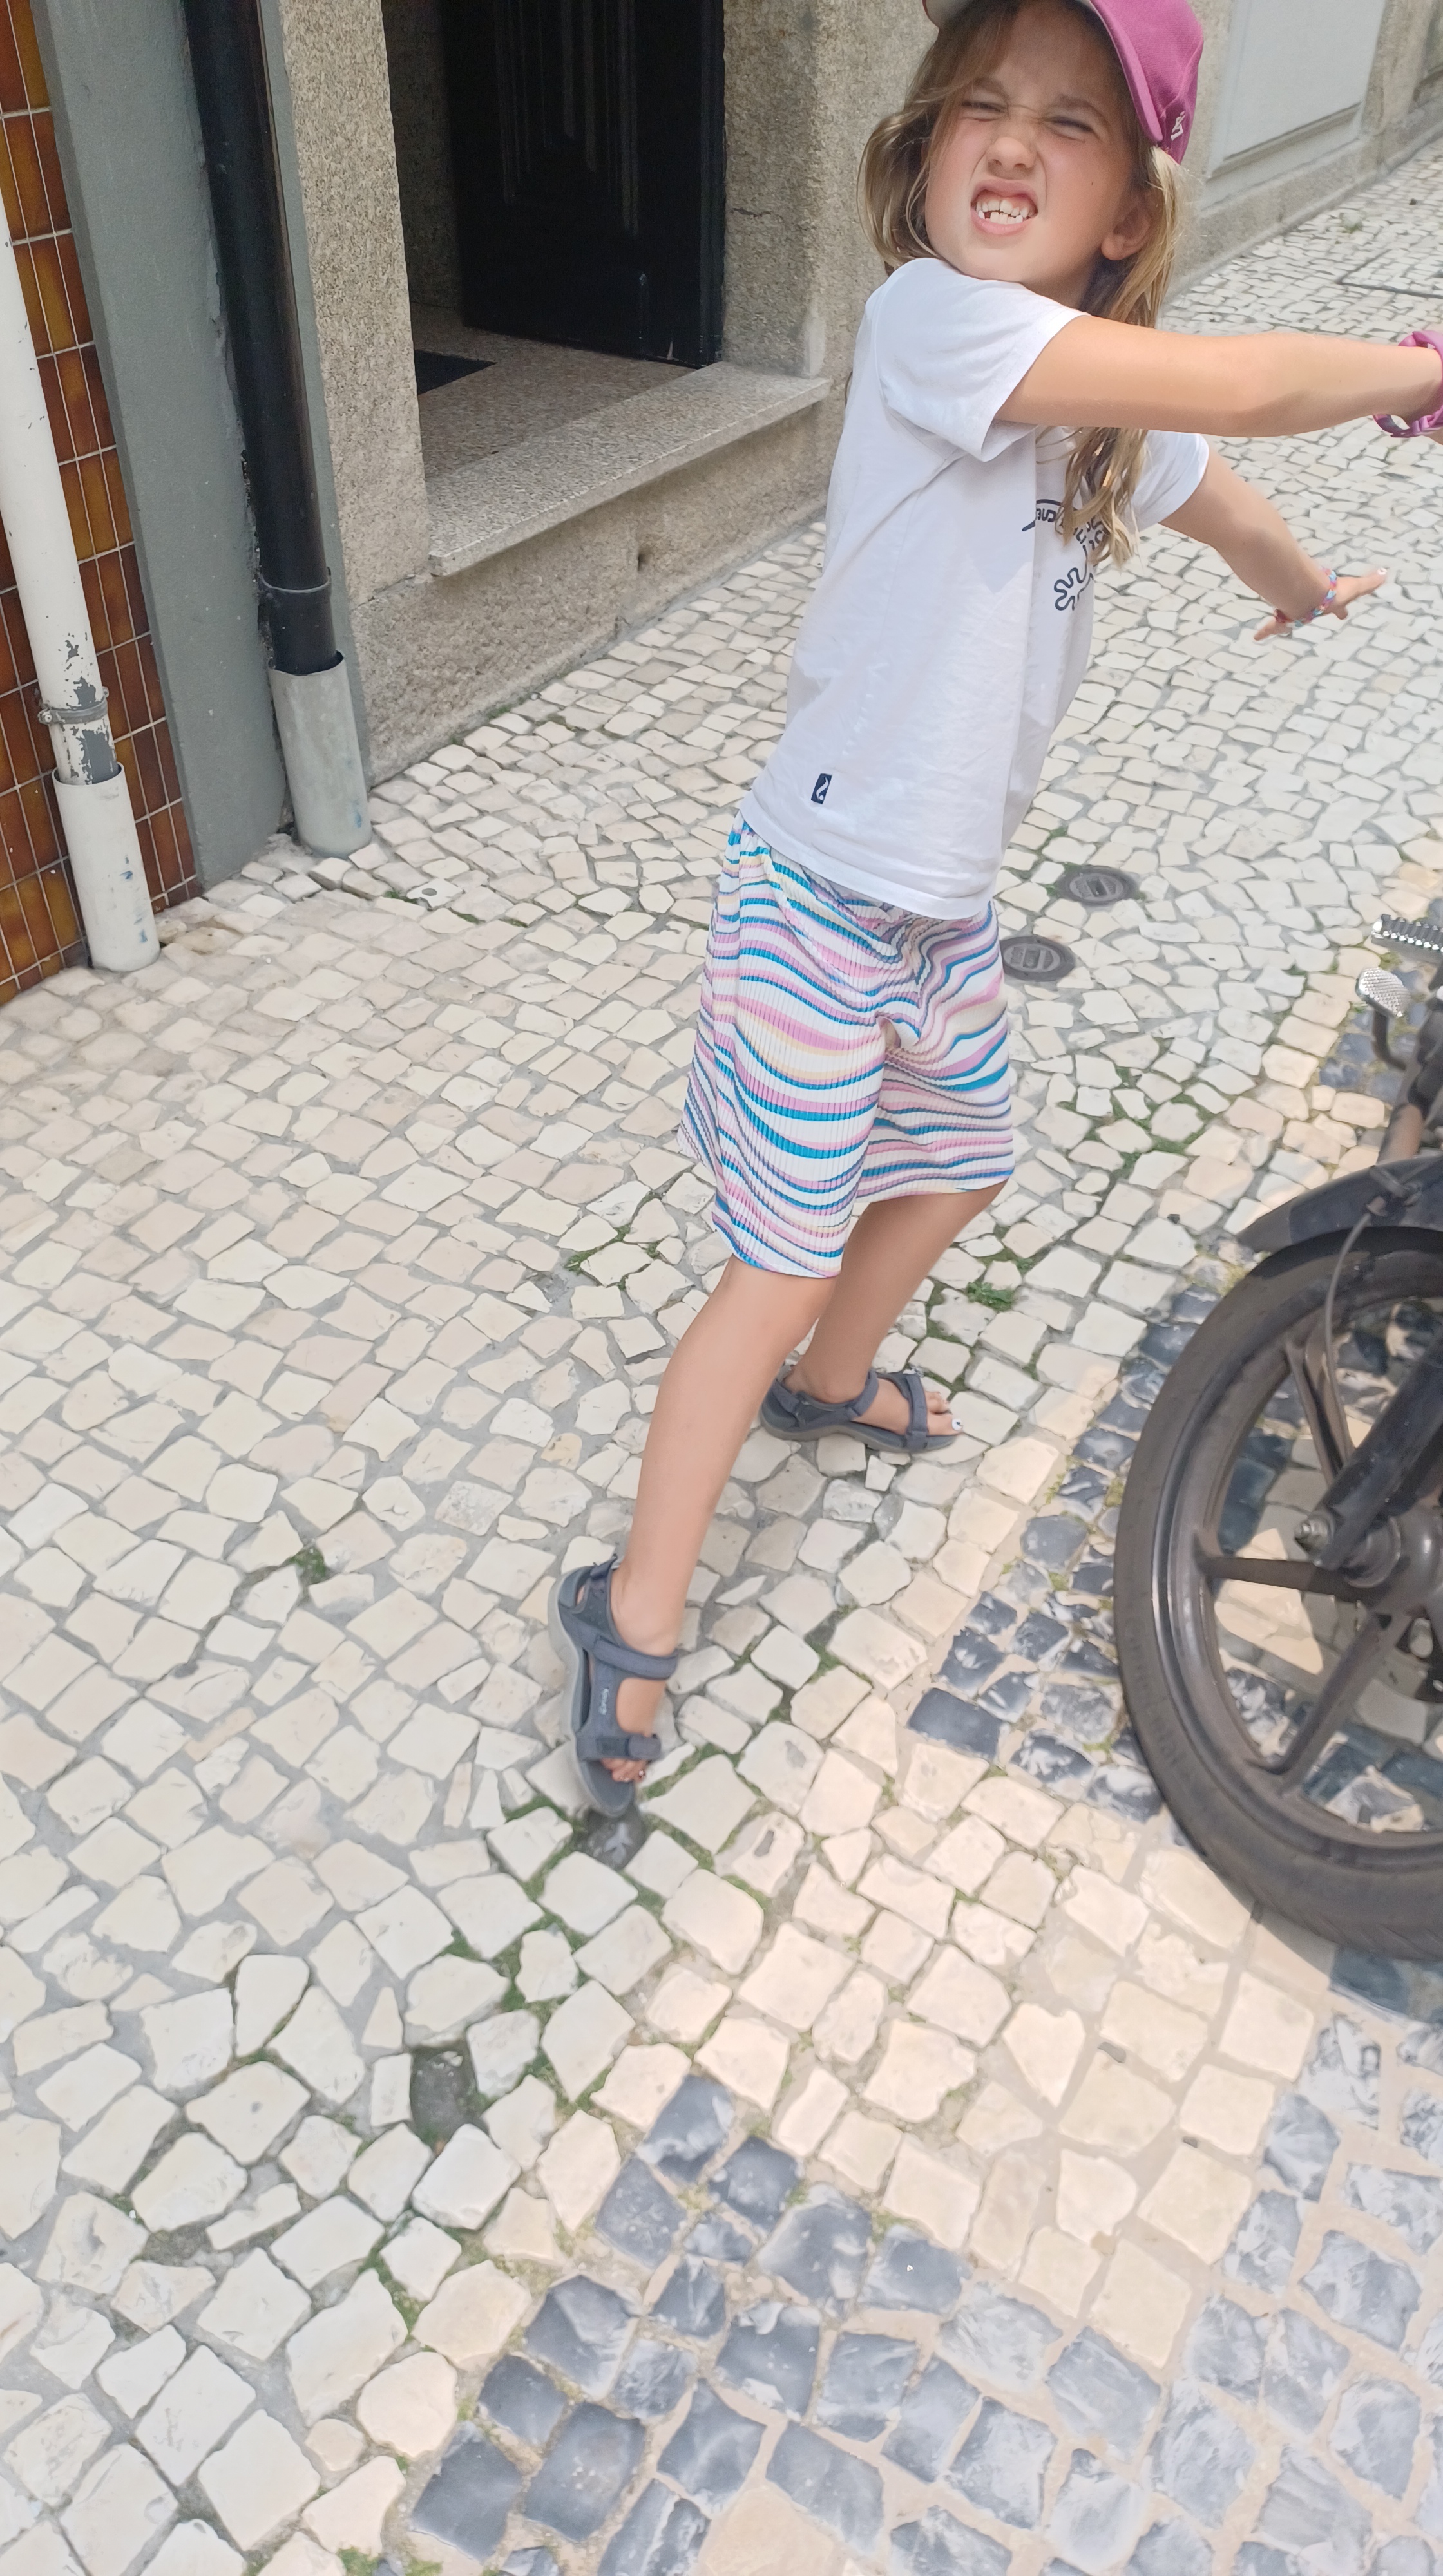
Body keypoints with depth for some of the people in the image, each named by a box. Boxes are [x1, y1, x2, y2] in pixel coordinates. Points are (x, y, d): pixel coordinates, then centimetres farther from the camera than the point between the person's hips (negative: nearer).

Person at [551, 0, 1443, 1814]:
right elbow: (1237, 388, -23)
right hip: (821, 910, -8)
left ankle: (830, 1384, 54)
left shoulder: (1111, 401, 7)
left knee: (952, 1179, 24)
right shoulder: (932, 317, -18)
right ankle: (633, 1615, 15)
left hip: (947, 912, 8)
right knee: (780, 1272, -3)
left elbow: (1205, 490, 30)